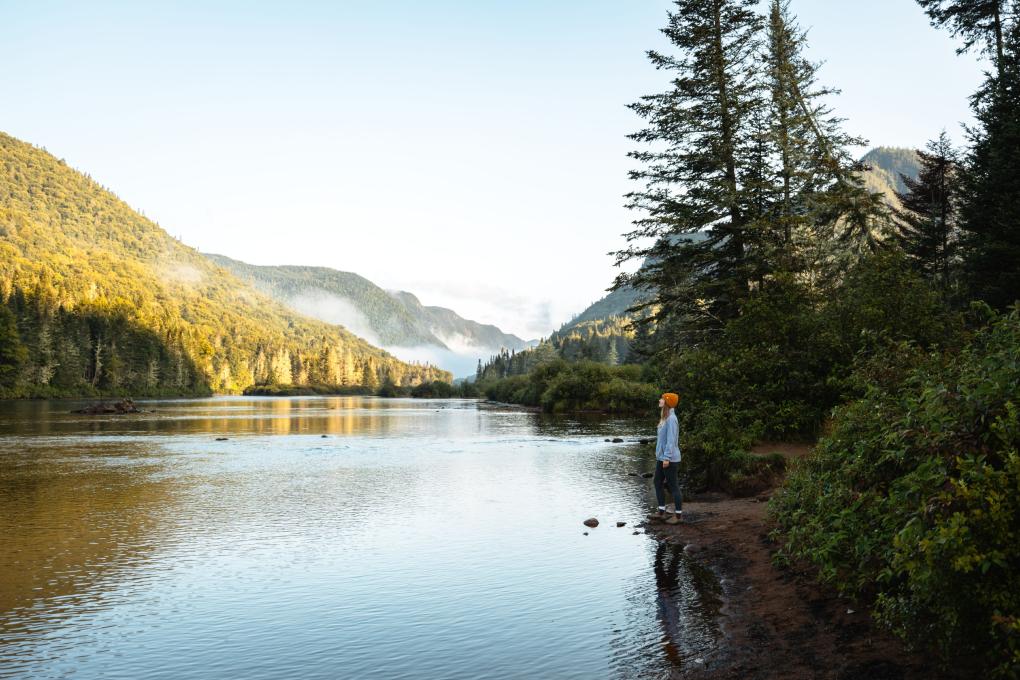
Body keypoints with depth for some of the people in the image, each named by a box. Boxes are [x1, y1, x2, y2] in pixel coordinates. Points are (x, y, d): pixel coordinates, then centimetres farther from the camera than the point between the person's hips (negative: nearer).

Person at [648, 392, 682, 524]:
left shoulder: (671, 419, -19)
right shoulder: (664, 417, 11)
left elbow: (671, 440, -22)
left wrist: (667, 457, -22)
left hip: (670, 459, -10)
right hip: (661, 457, 10)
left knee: (673, 485, 0)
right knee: (658, 482, 15)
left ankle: (678, 515, 10)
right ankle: (662, 511, 25)